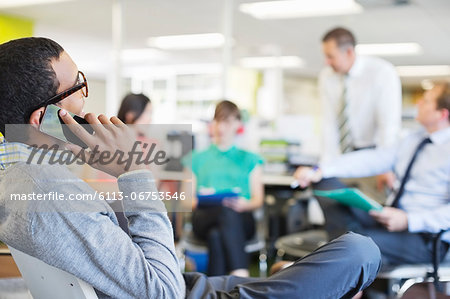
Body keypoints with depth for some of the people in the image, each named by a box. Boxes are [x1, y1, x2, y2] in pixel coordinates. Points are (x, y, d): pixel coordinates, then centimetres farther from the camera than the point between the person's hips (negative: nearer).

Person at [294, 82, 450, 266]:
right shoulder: (414, 140, 14)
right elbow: (373, 159, 5)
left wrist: (408, 221, -28)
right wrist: (321, 172, -6)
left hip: (426, 238, -8)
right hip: (389, 216, 9)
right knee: (327, 186, -5)